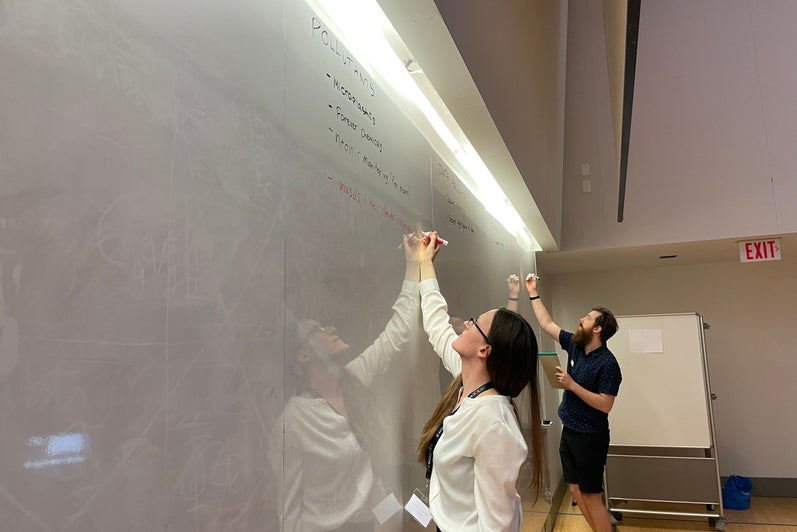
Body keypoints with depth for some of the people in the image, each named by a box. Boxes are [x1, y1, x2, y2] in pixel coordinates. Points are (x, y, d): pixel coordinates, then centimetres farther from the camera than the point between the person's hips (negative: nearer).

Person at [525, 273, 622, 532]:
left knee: (591, 496, 1)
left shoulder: (607, 363, -19)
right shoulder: (575, 345, 1)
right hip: (569, 431, 8)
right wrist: (533, 293, 11)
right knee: (575, 490, 15)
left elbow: (605, 405, -22)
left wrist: (572, 385, -24)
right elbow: (547, 324, 10)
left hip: (590, 437, -8)